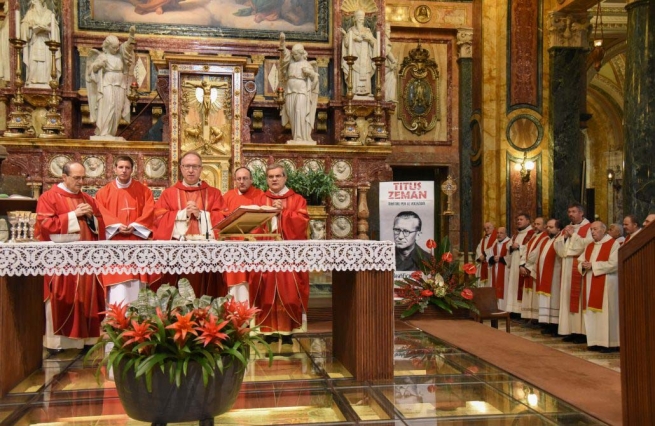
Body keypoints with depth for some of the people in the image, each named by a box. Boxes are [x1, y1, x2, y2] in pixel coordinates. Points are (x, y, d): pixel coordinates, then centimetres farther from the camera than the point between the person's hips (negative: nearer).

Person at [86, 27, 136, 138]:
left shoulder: (120, 54, 13)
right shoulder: (102, 56, 3)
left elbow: (128, 46, 4)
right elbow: (93, 68, 1)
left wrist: (132, 35, -12)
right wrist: (99, 64, -20)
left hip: (119, 86, 5)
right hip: (107, 86, -4)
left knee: (117, 110, 0)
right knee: (107, 107, -15)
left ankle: (111, 133, 4)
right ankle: (103, 132, -16)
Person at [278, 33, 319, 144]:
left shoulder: (306, 64, 2)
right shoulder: (291, 61, 13)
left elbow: (315, 77, 2)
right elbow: (284, 52, 1)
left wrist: (309, 73, -14)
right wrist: (282, 41, -12)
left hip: (301, 92, -5)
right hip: (290, 92, 5)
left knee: (300, 112, -15)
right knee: (292, 114, 2)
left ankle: (301, 137, -17)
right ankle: (296, 137, 7)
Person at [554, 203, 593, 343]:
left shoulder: (588, 228, -2)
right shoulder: (567, 228, 19)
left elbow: (588, 244, -17)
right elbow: (557, 246, 12)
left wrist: (573, 235, -11)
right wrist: (565, 236, -3)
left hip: (580, 267, -7)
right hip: (567, 266, 7)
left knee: (579, 297, -8)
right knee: (567, 297, 5)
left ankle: (582, 331, -5)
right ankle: (571, 330, 9)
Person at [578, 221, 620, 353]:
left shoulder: (613, 244, -4)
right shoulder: (589, 246, 17)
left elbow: (614, 264, -16)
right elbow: (580, 261, 15)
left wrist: (593, 265, -15)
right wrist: (583, 265, -9)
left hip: (606, 285, -7)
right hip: (591, 285, 7)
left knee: (606, 313, -7)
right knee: (592, 313, 5)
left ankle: (609, 343, -1)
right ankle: (596, 341, 10)